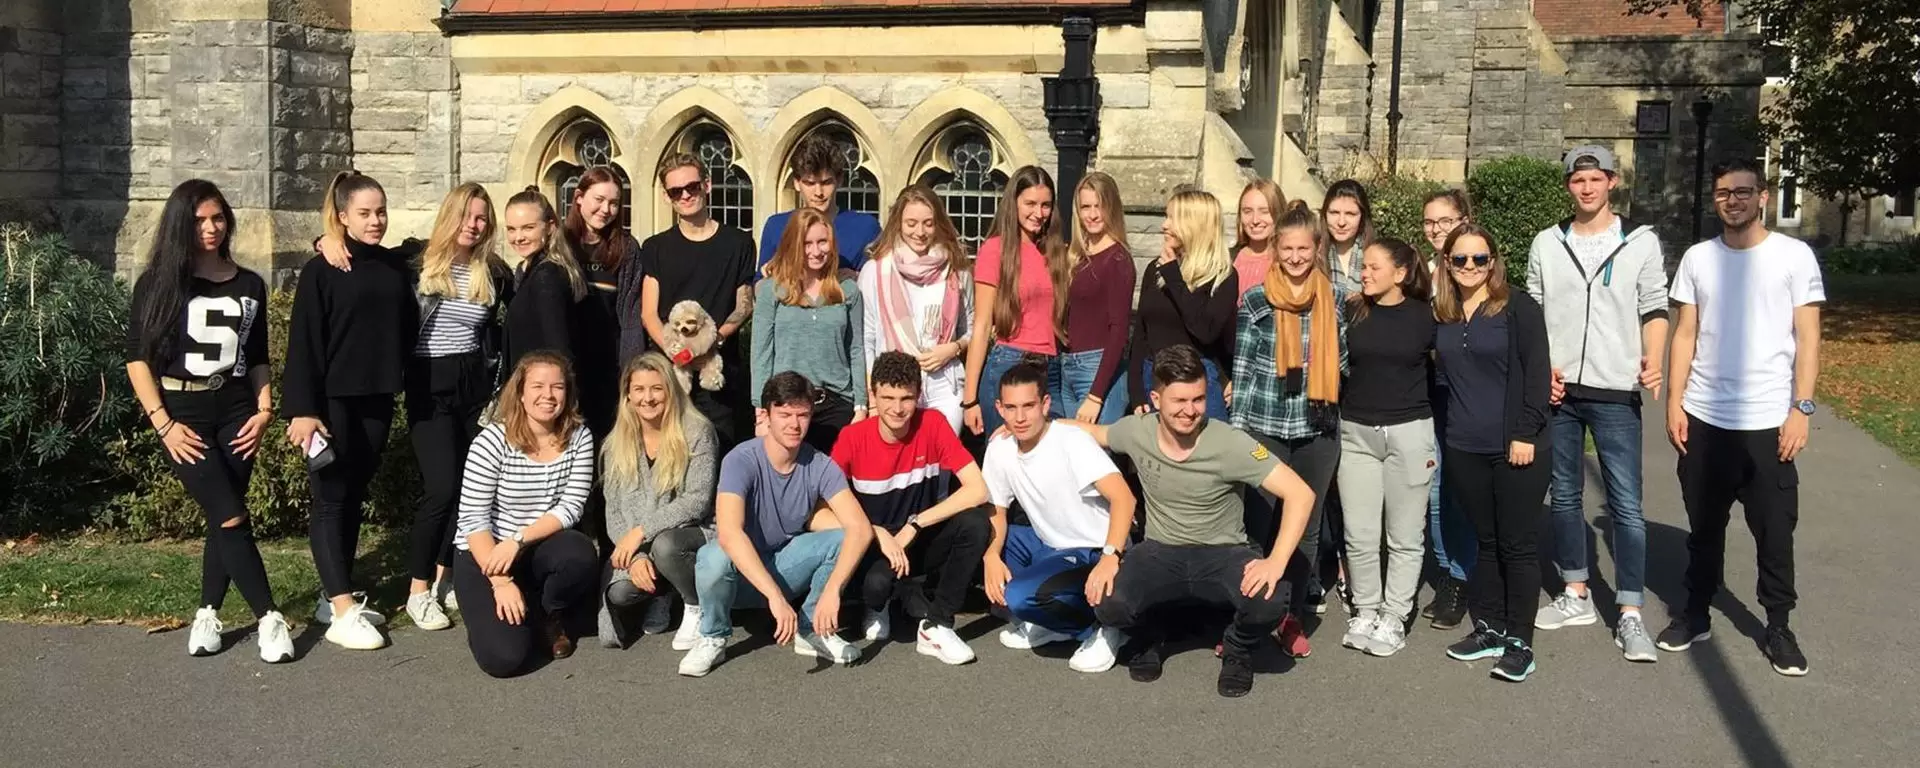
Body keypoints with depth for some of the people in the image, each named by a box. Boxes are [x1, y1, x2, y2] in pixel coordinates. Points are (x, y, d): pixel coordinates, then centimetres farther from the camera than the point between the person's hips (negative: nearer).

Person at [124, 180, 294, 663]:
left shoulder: (249, 286, 9)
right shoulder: (158, 283, -1)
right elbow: (137, 358, -4)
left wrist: (264, 410, 2)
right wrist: (163, 424, -11)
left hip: (236, 412, 4)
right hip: (184, 414, -3)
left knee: (222, 519, 2)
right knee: (231, 517, -11)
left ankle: (208, 614, 15)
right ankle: (269, 618, -6)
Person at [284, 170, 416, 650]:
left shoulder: (397, 268, 8)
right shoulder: (321, 271, -6)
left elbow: (409, 333, 12)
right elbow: (304, 344, -10)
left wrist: (408, 387, 6)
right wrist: (302, 409, -15)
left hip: (377, 401, 5)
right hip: (333, 401, -5)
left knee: (355, 499, 11)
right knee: (331, 501, -3)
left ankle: (335, 597, 21)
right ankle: (343, 613, -6)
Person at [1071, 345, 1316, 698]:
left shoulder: (1229, 443, -18)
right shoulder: (1137, 431, -7)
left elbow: (1300, 494, -20)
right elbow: (1092, 432, 18)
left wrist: (1276, 561, -31)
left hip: (1224, 553, -2)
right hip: (1161, 552, 2)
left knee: (1268, 600, -35)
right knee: (1107, 602, -30)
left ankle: (1237, 649, 5)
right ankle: (1149, 634, 11)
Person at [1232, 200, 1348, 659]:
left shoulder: (1337, 298, 3)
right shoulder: (1256, 300, -3)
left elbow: (1343, 359, 13)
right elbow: (1242, 368, -1)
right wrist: (1238, 428, -4)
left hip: (1318, 429, 2)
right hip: (1264, 426, -2)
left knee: (1306, 526, 10)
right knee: (1256, 523, -1)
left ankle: (1293, 616, 22)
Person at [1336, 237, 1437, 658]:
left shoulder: (1424, 316, -1)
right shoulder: (1352, 312, 2)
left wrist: (1434, 438, 8)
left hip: (1409, 433, -1)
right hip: (1356, 433, 1)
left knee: (1404, 535, 5)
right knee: (1359, 535, 4)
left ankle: (1394, 617, 16)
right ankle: (1365, 611, 19)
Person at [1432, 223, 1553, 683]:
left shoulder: (1518, 307, -6)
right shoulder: (1440, 315, 9)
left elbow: (1537, 371, -10)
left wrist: (1526, 433, -15)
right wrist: (1442, 431, 8)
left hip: (1516, 446, -5)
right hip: (1464, 449, 5)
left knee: (1517, 544, 1)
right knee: (1483, 541, 13)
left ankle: (1519, 641, 9)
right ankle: (1489, 628, 24)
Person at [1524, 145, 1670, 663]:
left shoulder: (1641, 242, 0)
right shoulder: (1547, 244, 7)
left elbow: (1654, 309, 1)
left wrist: (1653, 359, -15)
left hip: (1614, 394, -3)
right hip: (1558, 390, 3)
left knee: (1625, 505, -4)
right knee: (1564, 496, 12)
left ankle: (1630, 616, 0)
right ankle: (1576, 596, 25)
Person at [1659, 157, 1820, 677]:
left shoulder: (1794, 256, -2)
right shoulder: (1697, 258, 6)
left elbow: (1807, 339, -3)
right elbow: (1685, 335, 8)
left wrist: (1801, 409, -10)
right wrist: (1675, 402, 0)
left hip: (1768, 421, -3)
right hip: (1703, 418, 3)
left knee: (1774, 532, 5)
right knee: (1704, 527, 13)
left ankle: (1778, 628, 17)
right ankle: (1695, 614, 25)